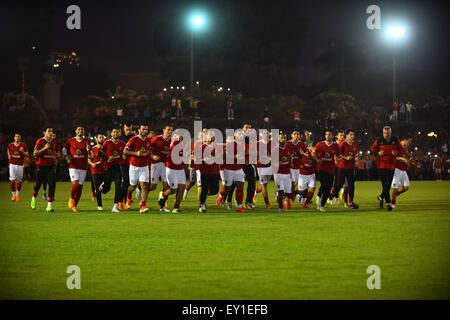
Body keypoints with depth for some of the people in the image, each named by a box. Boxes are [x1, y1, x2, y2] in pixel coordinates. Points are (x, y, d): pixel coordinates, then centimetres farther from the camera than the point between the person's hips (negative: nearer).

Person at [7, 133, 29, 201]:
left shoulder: (23, 145, -2)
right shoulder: (10, 145, 5)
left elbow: (28, 155, 0)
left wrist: (23, 152, -19)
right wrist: (9, 156, 5)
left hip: (20, 165, -1)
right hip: (12, 164, 1)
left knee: (19, 180, 4)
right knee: (12, 180, -9)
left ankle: (17, 194, 24)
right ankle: (13, 195, 2)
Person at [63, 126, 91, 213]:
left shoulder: (86, 142, 4)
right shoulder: (70, 141, 5)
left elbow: (90, 156, -7)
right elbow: (64, 149, 19)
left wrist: (88, 150, -29)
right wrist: (67, 157, 3)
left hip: (83, 167, 2)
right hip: (73, 166, -2)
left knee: (80, 186, 2)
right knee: (75, 183, -20)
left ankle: (74, 206, 11)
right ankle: (71, 198, 7)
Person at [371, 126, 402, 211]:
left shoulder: (395, 140, 4)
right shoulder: (379, 141, 0)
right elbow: (373, 148, 11)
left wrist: (396, 153, -10)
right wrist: (378, 153, -9)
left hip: (392, 165, 3)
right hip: (382, 165, -3)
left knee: (389, 185, 10)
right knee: (385, 185, -10)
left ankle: (381, 197, 35)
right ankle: (388, 203, -10)